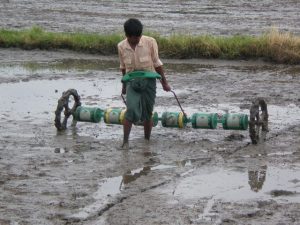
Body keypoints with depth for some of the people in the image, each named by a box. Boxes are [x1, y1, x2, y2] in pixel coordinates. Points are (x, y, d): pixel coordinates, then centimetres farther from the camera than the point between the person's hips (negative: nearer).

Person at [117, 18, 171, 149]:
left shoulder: (150, 42, -11)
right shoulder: (121, 46, -4)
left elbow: (157, 63, 0)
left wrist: (164, 82, 5)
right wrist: (124, 85, 22)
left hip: (148, 81, 0)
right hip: (132, 81, 0)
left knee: (147, 114, 5)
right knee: (131, 110, -19)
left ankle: (147, 140, 22)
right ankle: (125, 141, -14)